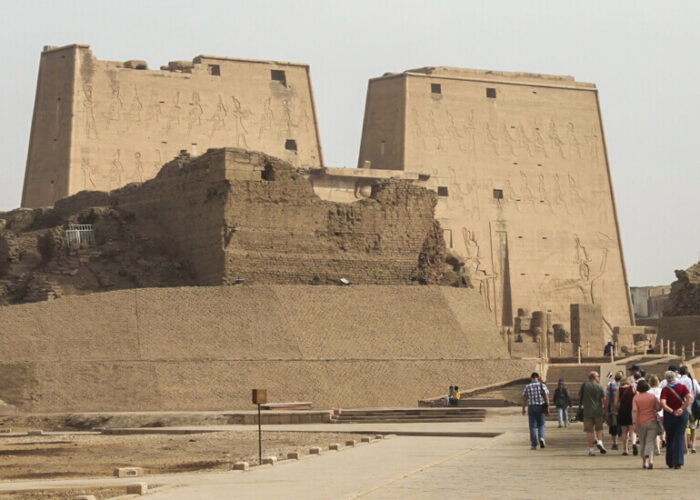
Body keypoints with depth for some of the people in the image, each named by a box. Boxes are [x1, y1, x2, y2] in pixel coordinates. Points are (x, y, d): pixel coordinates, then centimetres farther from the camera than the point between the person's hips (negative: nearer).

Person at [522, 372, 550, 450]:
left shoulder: (527, 387, -2)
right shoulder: (542, 386, -3)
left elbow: (524, 399, -1)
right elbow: (547, 398, -6)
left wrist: (523, 409, 8)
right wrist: (547, 408, 0)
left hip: (531, 407, 0)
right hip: (541, 408, 0)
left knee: (533, 426, 6)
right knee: (541, 425, 15)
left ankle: (534, 445, 3)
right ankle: (541, 438, -11)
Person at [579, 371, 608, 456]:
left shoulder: (584, 385, 0)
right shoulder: (600, 387, -1)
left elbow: (579, 397, 7)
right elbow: (604, 399, -4)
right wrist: (605, 411, 4)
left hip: (587, 411, 0)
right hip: (598, 411, 0)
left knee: (589, 430, 2)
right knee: (599, 428, 19)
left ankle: (591, 449, 0)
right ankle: (599, 442, -3)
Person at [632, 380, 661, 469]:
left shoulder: (636, 398, -3)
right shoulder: (652, 396, 1)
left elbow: (634, 411, -11)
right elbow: (659, 407, 3)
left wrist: (634, 424, -10)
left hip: (641, 423, 0)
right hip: (652, 422, 0)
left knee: (643, 443, 13)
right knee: (650, 442, -2)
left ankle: (644, 462, 15)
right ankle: (650, 458, -24)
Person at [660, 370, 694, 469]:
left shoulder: (665, 390, -7)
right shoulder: (682, 387, -1)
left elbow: (663, 404, -20)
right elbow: (690, 398, -14)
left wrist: (672, 411, -15)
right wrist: (682, 409, -13)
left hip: (669, 415, -1)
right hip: (682, 415, 1)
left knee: (669, 439, 14)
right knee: (679, 438, 4)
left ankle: (670, 462, 21)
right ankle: (678, 462, -8)